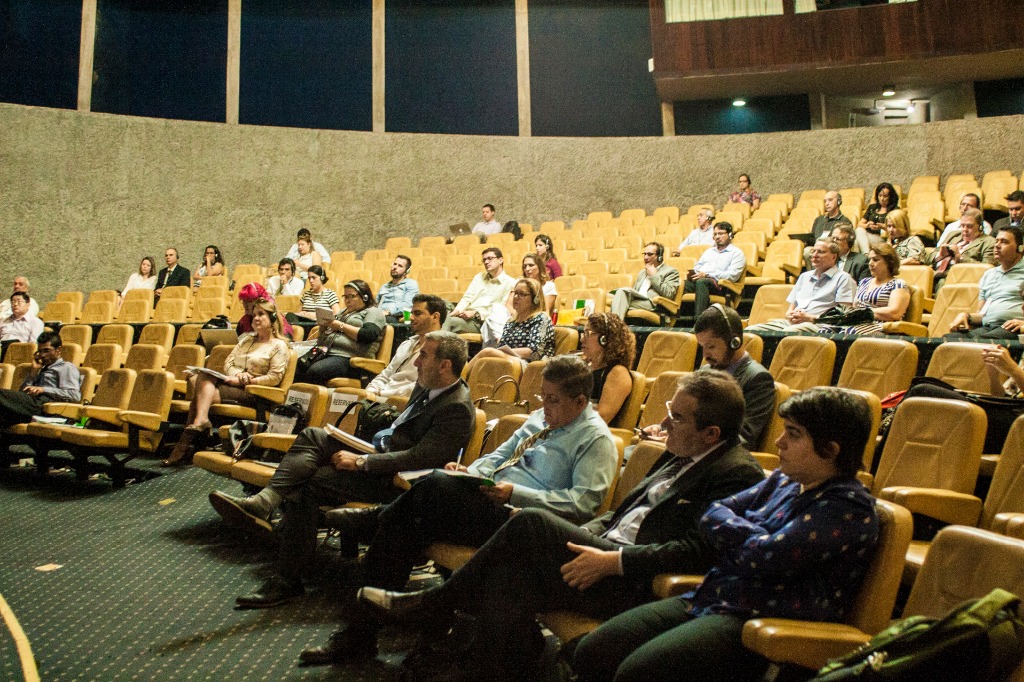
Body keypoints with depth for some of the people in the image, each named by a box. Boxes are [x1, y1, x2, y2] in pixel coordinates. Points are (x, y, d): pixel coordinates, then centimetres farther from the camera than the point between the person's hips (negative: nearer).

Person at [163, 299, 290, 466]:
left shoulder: (279, 346, 3)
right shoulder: (246, 340, 25)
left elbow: (274, 377, -8)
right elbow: (228, 363, 15)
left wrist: (247, 380, -15)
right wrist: (238, 374, -7)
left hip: (251, 392, -7)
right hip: (231, 383, 7)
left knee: (200, 395, -24)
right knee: (201, 377, -25)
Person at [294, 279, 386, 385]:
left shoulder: (374, 312, 8)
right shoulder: (344, 312, 32)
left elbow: (368, 336, -11)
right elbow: (325, 333, 29)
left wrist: (340, 325, -6)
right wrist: (324, 325, 6)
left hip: (347, 357, -7)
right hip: (325, 352, 8)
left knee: (314, 371, -34)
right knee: (296, 367, -20)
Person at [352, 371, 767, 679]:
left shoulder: (738, 474, -12)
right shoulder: (682, 455, 16)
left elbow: (698, 551, -21)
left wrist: (612, 561, -22)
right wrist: (583, 538, 7)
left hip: (636, 583, -9)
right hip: (609, 554, 9)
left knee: (532, 524, -19)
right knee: (510, 576, -15)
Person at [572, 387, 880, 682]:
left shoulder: (850, 507, -11)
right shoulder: (785, 480, 15)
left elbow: (765, 559, -19)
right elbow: (713, 515, 16)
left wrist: (732, 529, 0)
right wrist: (750, 537, -3)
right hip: (709, 599, 8)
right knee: (590, 652, -5)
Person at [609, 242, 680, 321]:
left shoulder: (671, 271, 10)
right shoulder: (642, 272, 33)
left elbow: (668, 294, -7)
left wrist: (654, 276, -1)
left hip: (653, 305, -6)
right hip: (636, 302, 6)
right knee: (621, 292, -27)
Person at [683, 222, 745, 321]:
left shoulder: (737, 253, 10)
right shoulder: (709, 251, 32)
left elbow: (732, 275, -5)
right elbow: (697, 267, 28)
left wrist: (708, 275, -13)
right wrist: (692, 273, 1)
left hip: (719, 284, -5)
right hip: (700, 280, 5)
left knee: (701, 282, -39)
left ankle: (699, 319, -46)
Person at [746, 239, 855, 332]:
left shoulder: (843, 278, 9)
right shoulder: (804, 276, 31)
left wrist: (810, 318, -11)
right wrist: (790, 315, 3)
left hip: (818, 325, -7)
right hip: (791, 322, 7)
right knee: (749, 331, -19)